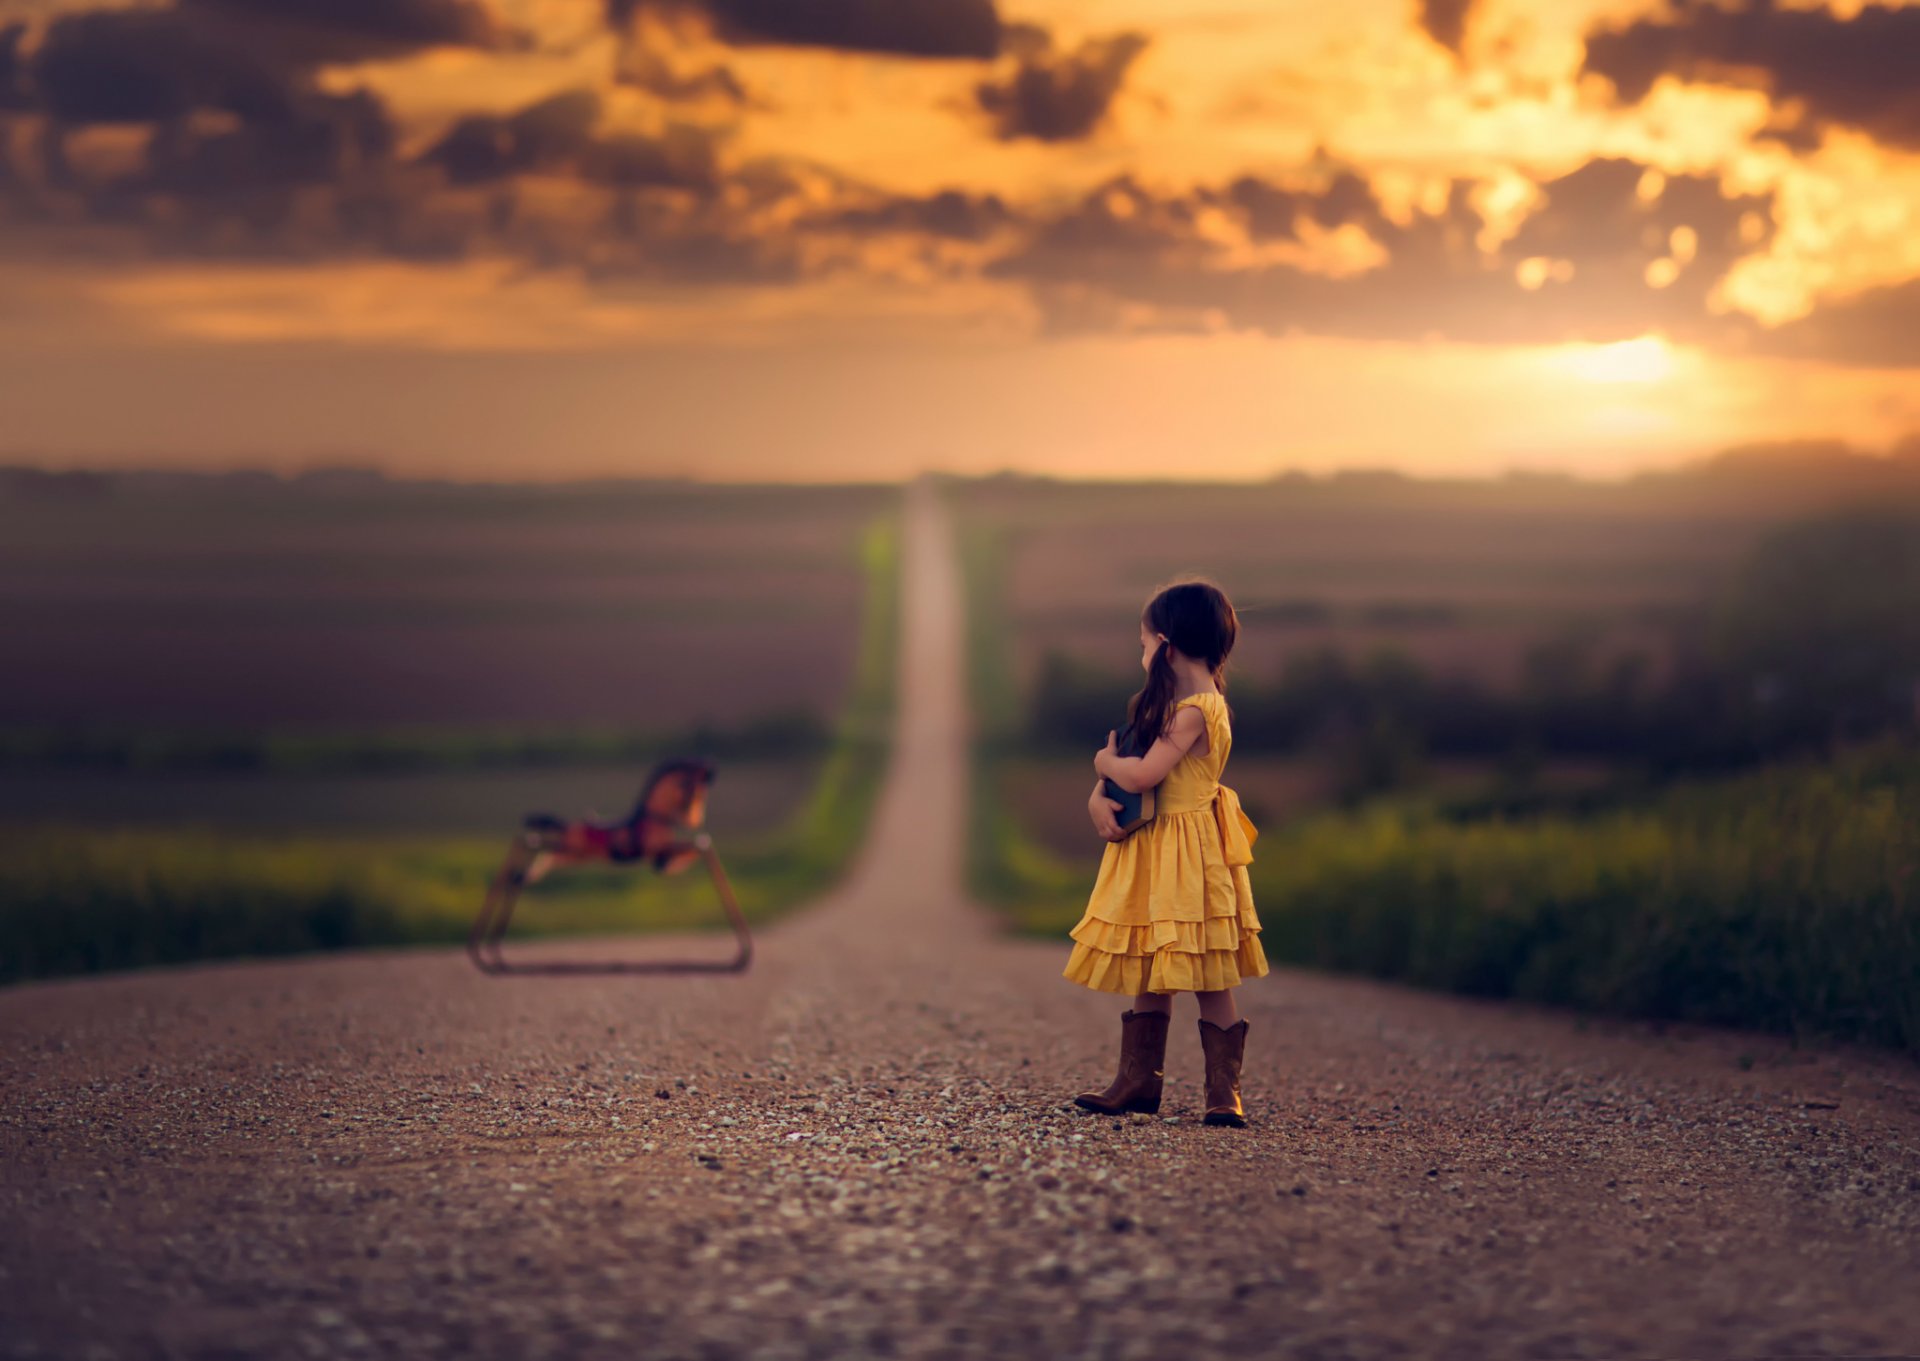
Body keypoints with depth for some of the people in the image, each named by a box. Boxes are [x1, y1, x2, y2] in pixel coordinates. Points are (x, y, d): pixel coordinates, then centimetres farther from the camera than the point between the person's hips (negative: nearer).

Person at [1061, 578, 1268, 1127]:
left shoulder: (1193, 711, -18)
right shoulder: (1183, 702, 13)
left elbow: (1141, 775, -24)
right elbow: (1123, 757, 15)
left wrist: (1106, 762, -3)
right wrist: (1098, 798, -4)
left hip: (1187, 854, -10)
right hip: (1152, 851, 10)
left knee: (1208, 981, -4)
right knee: (1147, 971, 12)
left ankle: (1223, 1091, 1)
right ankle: (1139, 1080, 17)